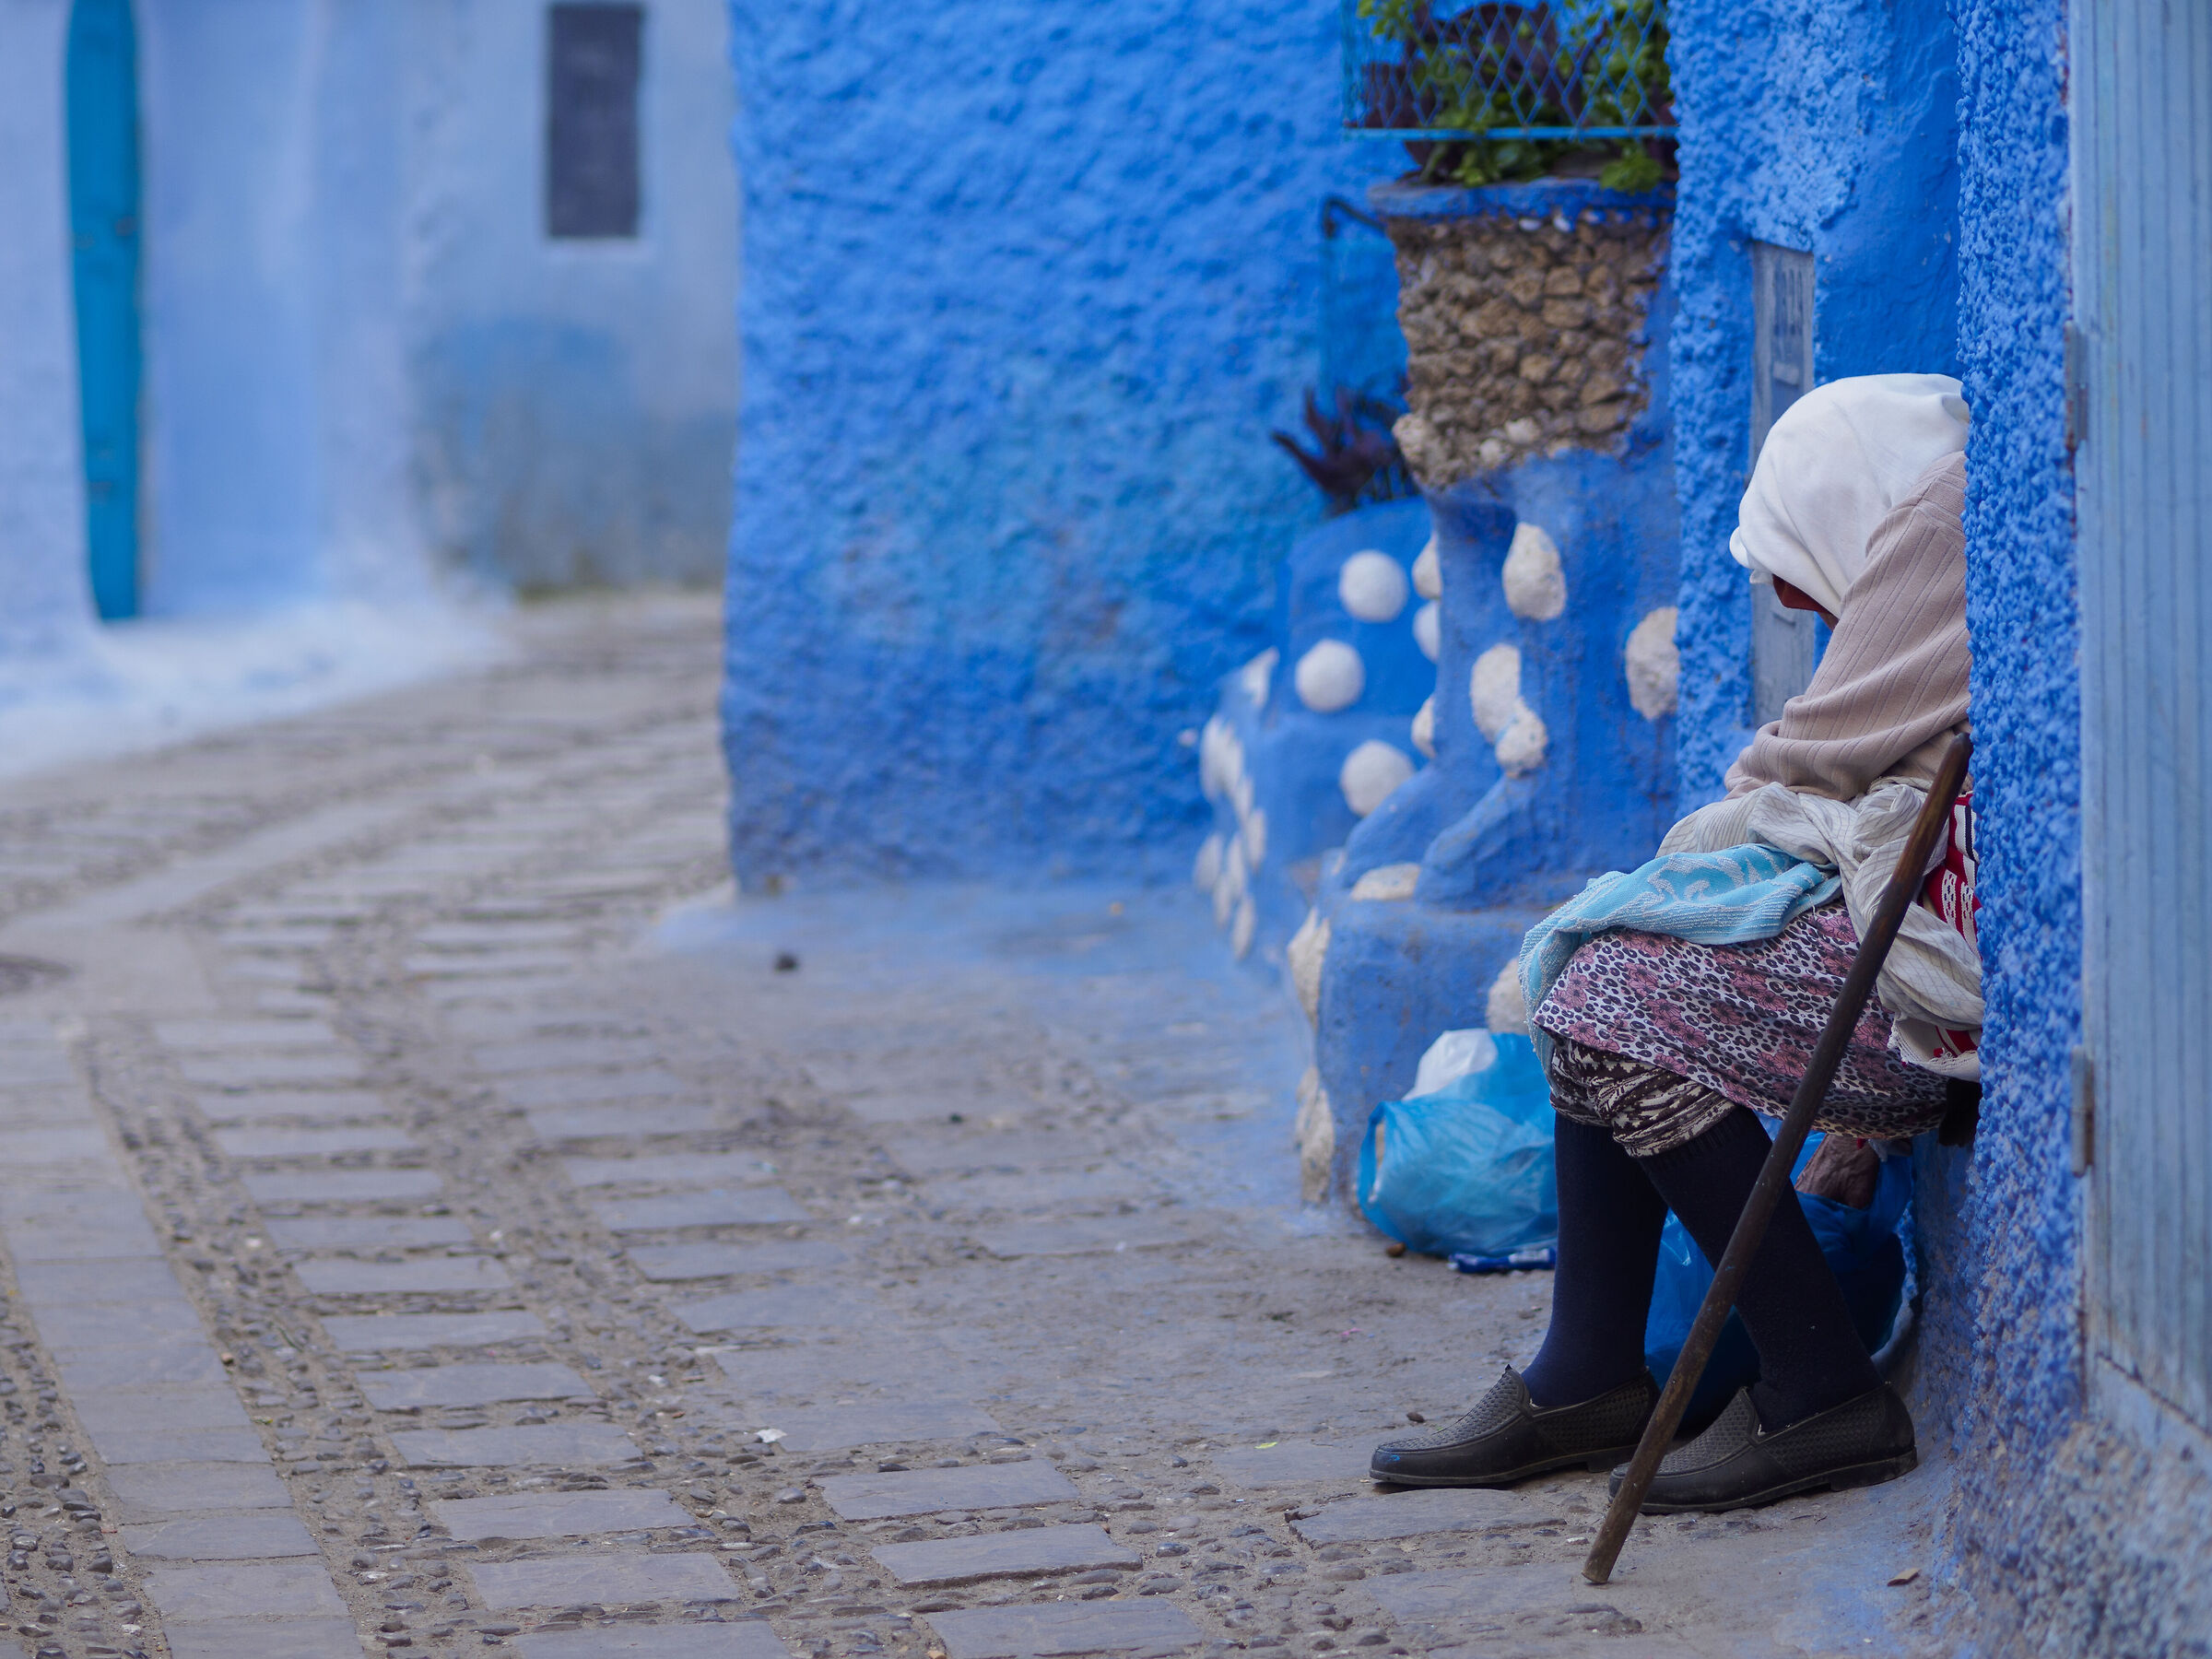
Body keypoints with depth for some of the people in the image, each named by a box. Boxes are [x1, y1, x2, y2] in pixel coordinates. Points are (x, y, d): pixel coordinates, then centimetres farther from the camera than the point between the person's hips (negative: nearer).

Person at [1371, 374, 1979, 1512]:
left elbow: (1821, 762, -9)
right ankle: (1588, 1378, 9)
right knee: (1600, 995, 11)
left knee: (1613, 1022, -13)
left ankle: (1821, 1395, -10)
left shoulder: (1944, 515, -9)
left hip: (1953, 948, -11)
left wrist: (1699, 848, 10)